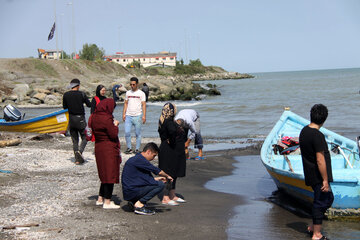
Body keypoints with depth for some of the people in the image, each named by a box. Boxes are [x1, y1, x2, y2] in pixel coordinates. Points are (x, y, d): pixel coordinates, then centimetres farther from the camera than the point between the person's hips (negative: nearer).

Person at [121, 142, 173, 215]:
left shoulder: (138, 159, 17)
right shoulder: (139, 159, -15)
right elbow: (156, 170, -10)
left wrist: (157, 179, 31)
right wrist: (167, 176, 7)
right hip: (131, 192, -10)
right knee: (160, 185, -14)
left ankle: (134, 201, 13)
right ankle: (139, 204, -11)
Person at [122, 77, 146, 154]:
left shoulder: (141, 93, 2)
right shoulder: (128, 93, 13)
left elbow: (143, 105, -1)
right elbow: (126, 103, 16)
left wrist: (144, 115, -9)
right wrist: (124, 114, 8)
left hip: (137, 116, -3)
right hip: (128, 116, 3)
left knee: (138, 133, 1)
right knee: (127, 132, -5)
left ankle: (137, 149, 9)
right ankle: (129, 148, 6)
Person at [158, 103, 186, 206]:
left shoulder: (167, 121, 10)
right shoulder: (168, 121, -20)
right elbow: (172, 131, -39)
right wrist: (172, 141, -24)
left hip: (175, 152, 10)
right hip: (170, 151, -10)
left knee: (174, 174, 17)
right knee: (169, 174, -5)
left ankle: (172, 196, 27)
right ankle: (165, 198, 0)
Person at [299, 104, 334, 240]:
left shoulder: (304, 131, 6)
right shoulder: (318, 136, -22)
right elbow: (320, 160, -23)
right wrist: (325, 180, -17)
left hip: (310, 174, 9)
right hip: (318, 176, -9)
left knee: (328, 198, 21)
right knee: (321, 202, 0)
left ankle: (313, 227, 28)